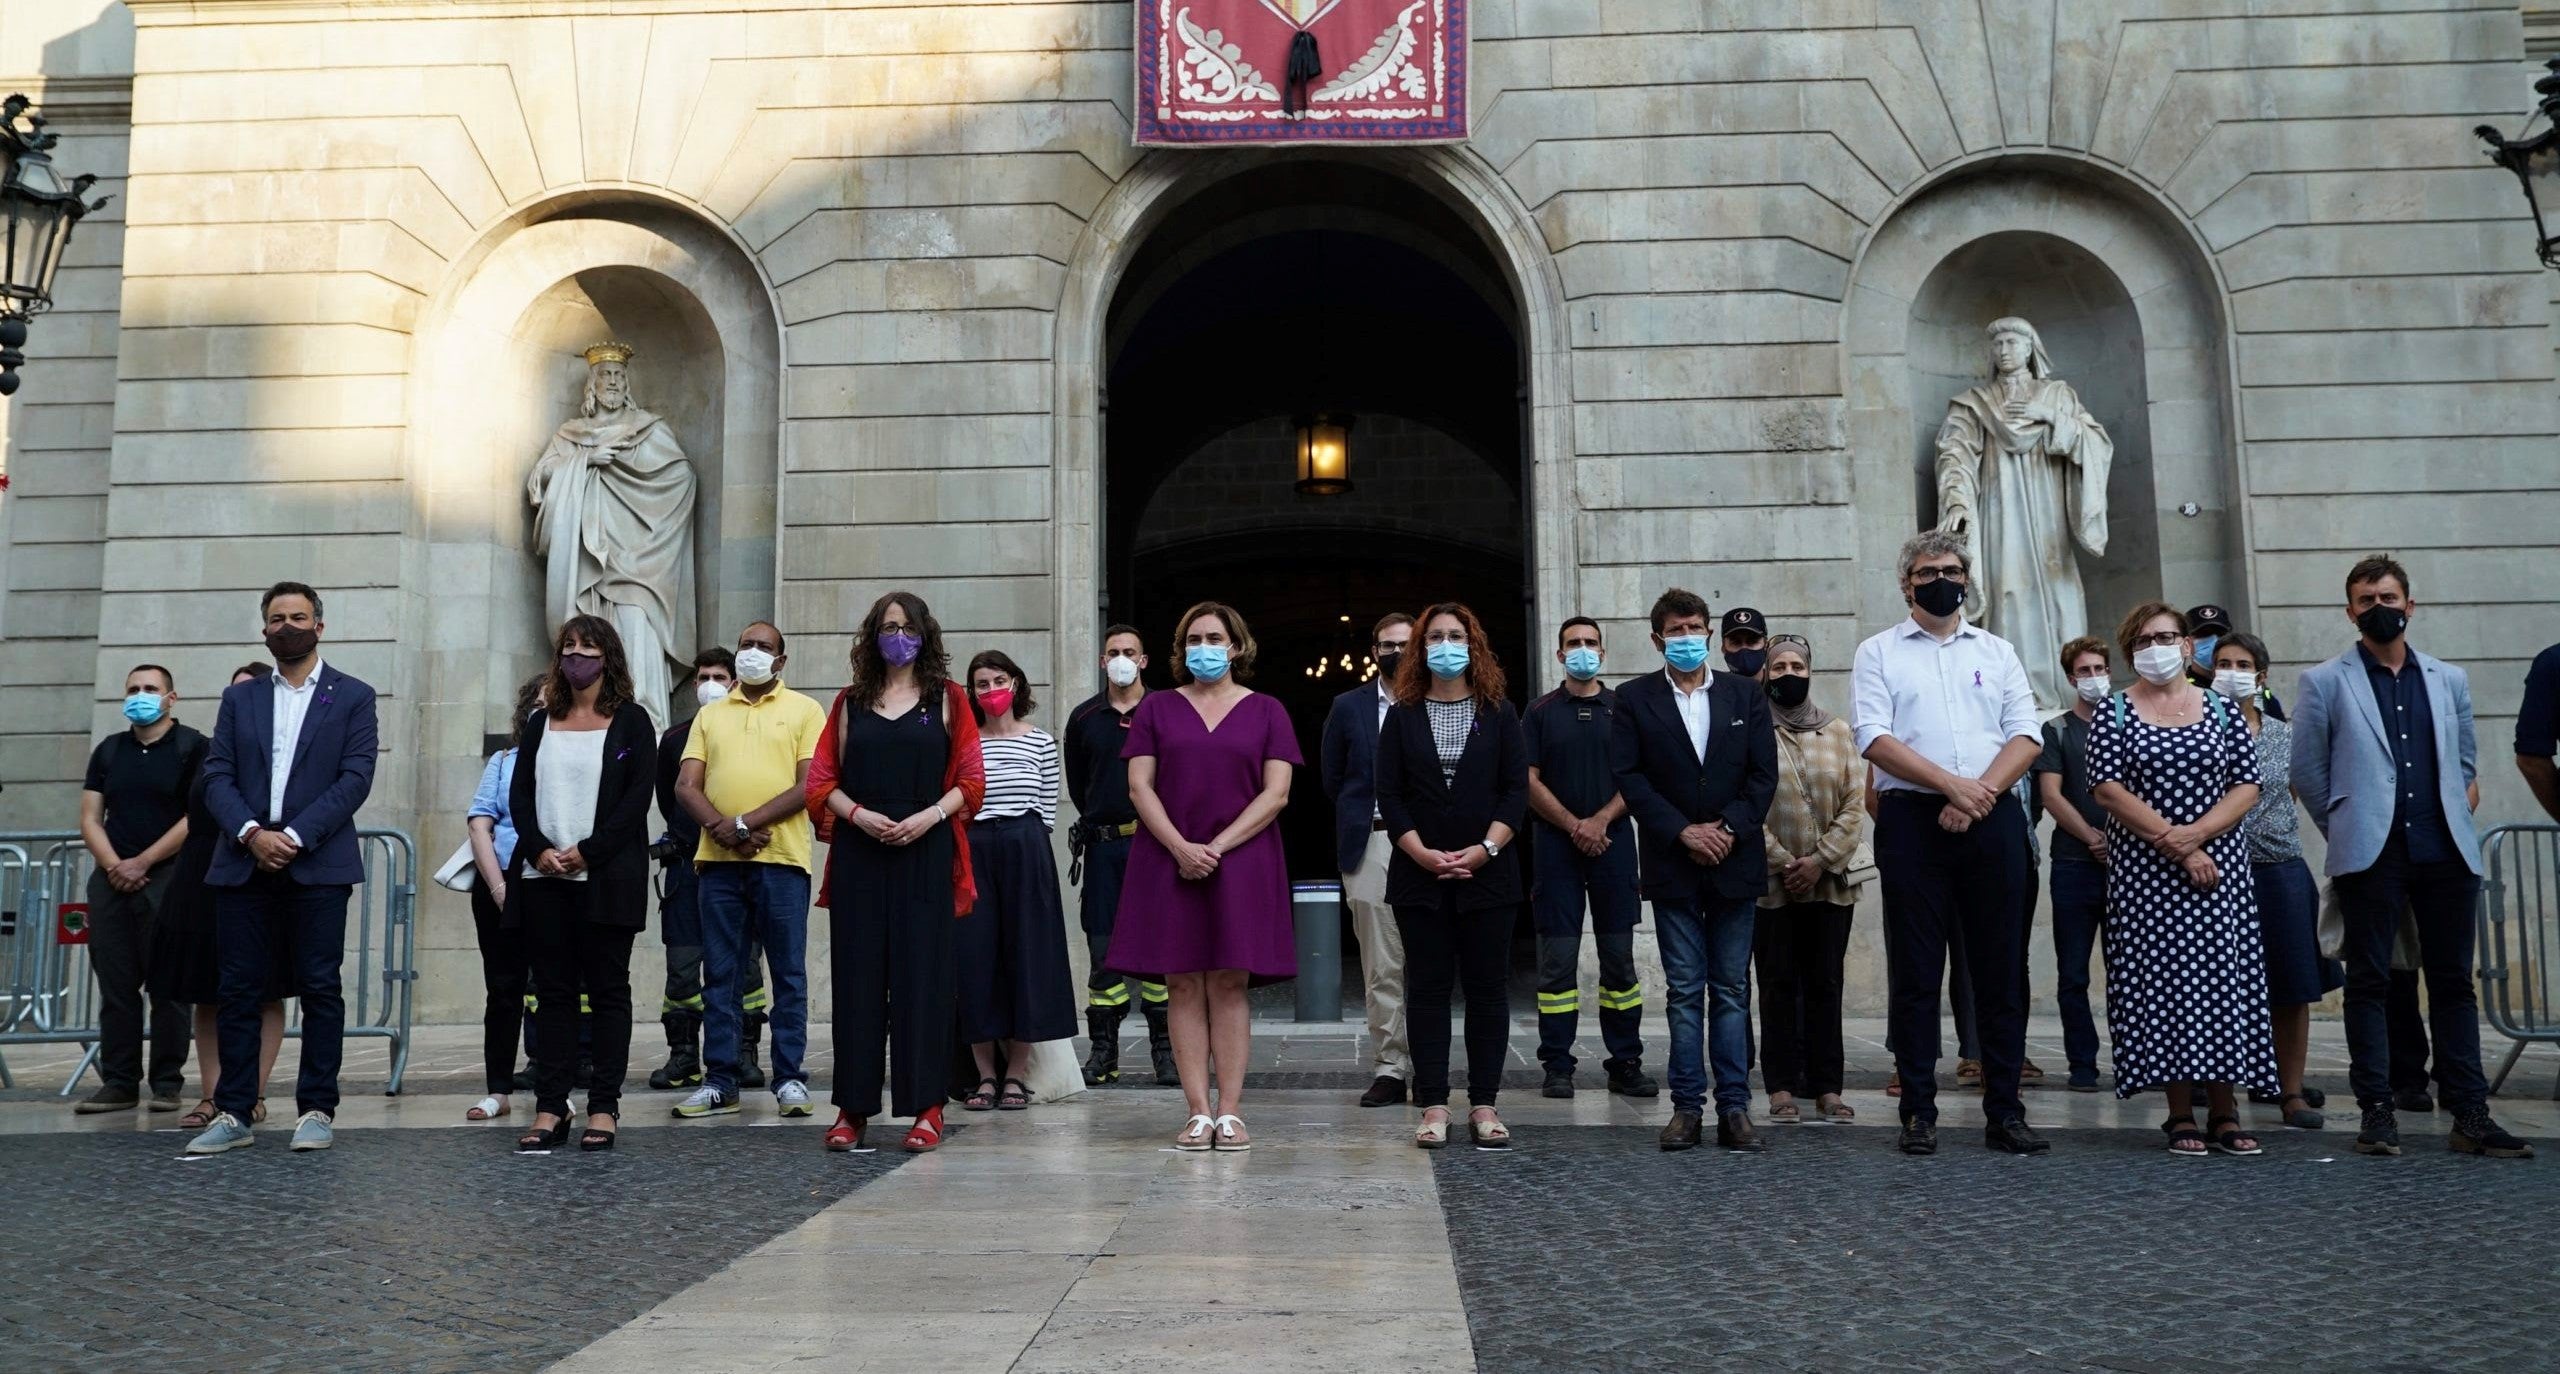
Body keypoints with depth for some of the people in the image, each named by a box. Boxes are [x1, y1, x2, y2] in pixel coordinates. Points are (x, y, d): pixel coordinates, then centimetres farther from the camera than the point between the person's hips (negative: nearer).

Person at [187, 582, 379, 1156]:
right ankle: (233, 1114, 8)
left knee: (320, 989, -2)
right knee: (238, 990, 3)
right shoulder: (239, 698, 15)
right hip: (243, 862, 3)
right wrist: (252, 833, -12)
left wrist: (294, 837, -13)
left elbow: (355, 779, -4)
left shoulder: (352, 697, 7)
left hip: (317, 864, -3)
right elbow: (217, 777, 6)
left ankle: (317, 1110, 4)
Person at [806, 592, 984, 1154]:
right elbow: (822, 780, 10)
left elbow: (971, 780, 4)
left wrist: (930, 816, -12)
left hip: (926, 854, -2)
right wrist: (859, 814, -8)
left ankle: (926, 1107, 1)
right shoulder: (850, 703, 14)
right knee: (857, 975, 1)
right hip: (859, 854, 2)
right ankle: (853, 1107, 7)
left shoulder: (947, 700, 9)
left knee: (923, 975, -3)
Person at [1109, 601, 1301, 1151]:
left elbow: (1276, 792, -1)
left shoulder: (1266, 711, 8)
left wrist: (1217, 847, -11)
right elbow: (1140, 786, 3)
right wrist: (1181, 848, -11)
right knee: (1184, 987, -1)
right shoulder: (1157, 708, 11)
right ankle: (1198, 1114, 1)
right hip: (1169, 863, 1)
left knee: (1228, 986, -3)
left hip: (1242, 864, -1)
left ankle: (1229, 1112, 0)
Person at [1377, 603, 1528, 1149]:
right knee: (1427, 987, 2)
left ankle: (1483, 1105, 8)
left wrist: (1485, 849, -12)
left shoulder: (1498, 714, 7)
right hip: (1419, 876, 0)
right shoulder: (1403, 716, 7)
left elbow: (1517, 790, 1)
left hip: (1487, 873, 0)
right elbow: (1390, 795, 2)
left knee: (1487, 988, 2)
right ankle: (1433, 1107, 6)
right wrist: (1423, 853, -11)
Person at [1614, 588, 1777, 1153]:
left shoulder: (1746, 695, 9)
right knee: (1684, 991, 2)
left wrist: (1728, 829, -10)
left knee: (1732, 990, 5)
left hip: (1734, 862, 1)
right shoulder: (1635, 699, 3)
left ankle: (1734, 1107, 8)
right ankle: (1687, 1105, 7)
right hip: (1673, 865, -1)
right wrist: (1683, 831, -12)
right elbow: (1628, 775, -4)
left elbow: (1764, 774, 3)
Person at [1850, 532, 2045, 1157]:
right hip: (1913, 820, -2)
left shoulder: (1997, 651, 16)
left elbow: (2026, 735, 6)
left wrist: (1981, 794, -10)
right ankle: (1918, 1113, 5)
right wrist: (1951, 783, -14)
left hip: (1992, 820, 2)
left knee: (2001, 969, 3)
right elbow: (1874, 737, -4)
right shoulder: (1879, 652, 9)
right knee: (1915, 971, 0)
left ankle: (2004, 1111, 11)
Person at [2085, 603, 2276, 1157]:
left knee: (2221, 978, -2)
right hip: (2143, 872, -2)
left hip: (2218, 866, 2)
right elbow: (2107, 789, -7)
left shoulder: (2223, 711, 9)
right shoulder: (2114, 713, 3)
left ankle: (2224, 1113, 4)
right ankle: (2181, 1116, 4)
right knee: (2161, 980, -2)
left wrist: (2195, 833, -14)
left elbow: (2247, 787, 2)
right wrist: (2172, 844, -13)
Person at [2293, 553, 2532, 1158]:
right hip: (2370, 856, -3)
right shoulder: (2325, 683, 3)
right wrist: (2348, 828, 6)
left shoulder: (2450, 680, 15)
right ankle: (2377, 1112, 5)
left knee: (2454, 982, 5)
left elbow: (2466, 763, 22)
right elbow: (2307, 772, 4)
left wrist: (2457, 816, 13)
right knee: (2369, 982, 0)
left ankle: (2470, 1115, 9)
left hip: (2446, 853, 3)